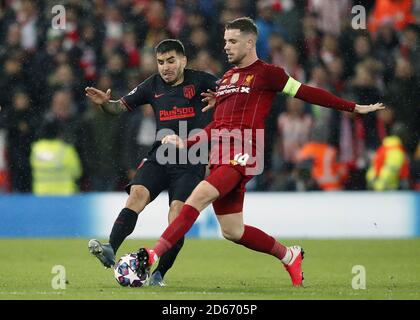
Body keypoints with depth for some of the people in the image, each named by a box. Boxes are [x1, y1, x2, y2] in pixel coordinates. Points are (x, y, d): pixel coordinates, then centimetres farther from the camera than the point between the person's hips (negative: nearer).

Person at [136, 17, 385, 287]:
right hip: (219, 157, 8)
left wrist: (354, 108, 4)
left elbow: (308, 93, 4)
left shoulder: (266, 73, 1)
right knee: (232, 232, 8)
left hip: (242, 155, -8)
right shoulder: (226, 79, 23)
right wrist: (186, 143, 14)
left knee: (198, 197, -26)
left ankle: (152, 256, -32)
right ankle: (289, 256, 27)